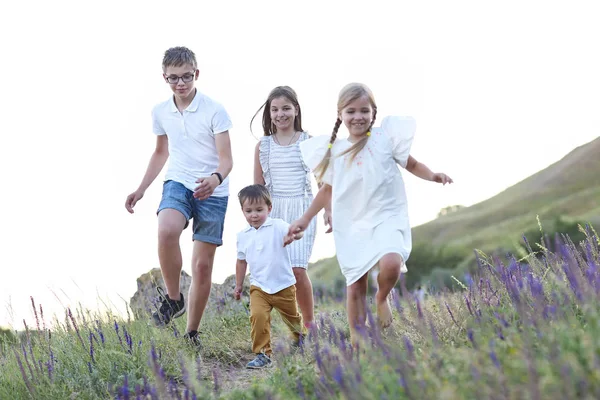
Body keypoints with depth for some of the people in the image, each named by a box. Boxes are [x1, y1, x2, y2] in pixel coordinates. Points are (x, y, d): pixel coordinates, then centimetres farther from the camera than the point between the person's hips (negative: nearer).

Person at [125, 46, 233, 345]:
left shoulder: (214, 111, -10)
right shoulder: (160, 112, 5)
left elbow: (226, 158, -13)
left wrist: (216, 178, -35)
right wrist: (141, 189, 17)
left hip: (212, 192, -2)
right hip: (178, 184, 2)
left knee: (203, 265, 1)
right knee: (166, 230, -32)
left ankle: (192, 333, 16)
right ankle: (173, 298, -12)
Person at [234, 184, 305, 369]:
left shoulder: (277, 226, -11)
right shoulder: (243, 236, 2)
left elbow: (297, 231, -29)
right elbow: (241, 261, 14)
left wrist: (293, 235, -53)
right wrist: (238, 285, 19)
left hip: (284, 286, -1)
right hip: (259, 287, 2)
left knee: (292, 317, 19)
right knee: (258, 316, -23)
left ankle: (300, 337, 51)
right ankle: (263, 354, -14)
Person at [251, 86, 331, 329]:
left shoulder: (308, 142, 3)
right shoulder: (263, 146, 7)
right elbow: (258, 187, 11)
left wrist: (328, 210, 4)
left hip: (301, 210, -2)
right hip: (273, 211, 2)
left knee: (297, 269, -12)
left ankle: (309, 323, 4)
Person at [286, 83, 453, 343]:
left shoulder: (385, 137, 0)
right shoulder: (334, 151, 8)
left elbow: (412, 165, 7)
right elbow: (327, 189, 20)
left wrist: (433, 176, -13)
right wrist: (305, 220, 20)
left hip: (387, 218, -2)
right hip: (351, 226, 3)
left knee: (391, 263, -29)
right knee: (355, 286, 2)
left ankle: (382, 298, 4)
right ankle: (356, 341, 12)